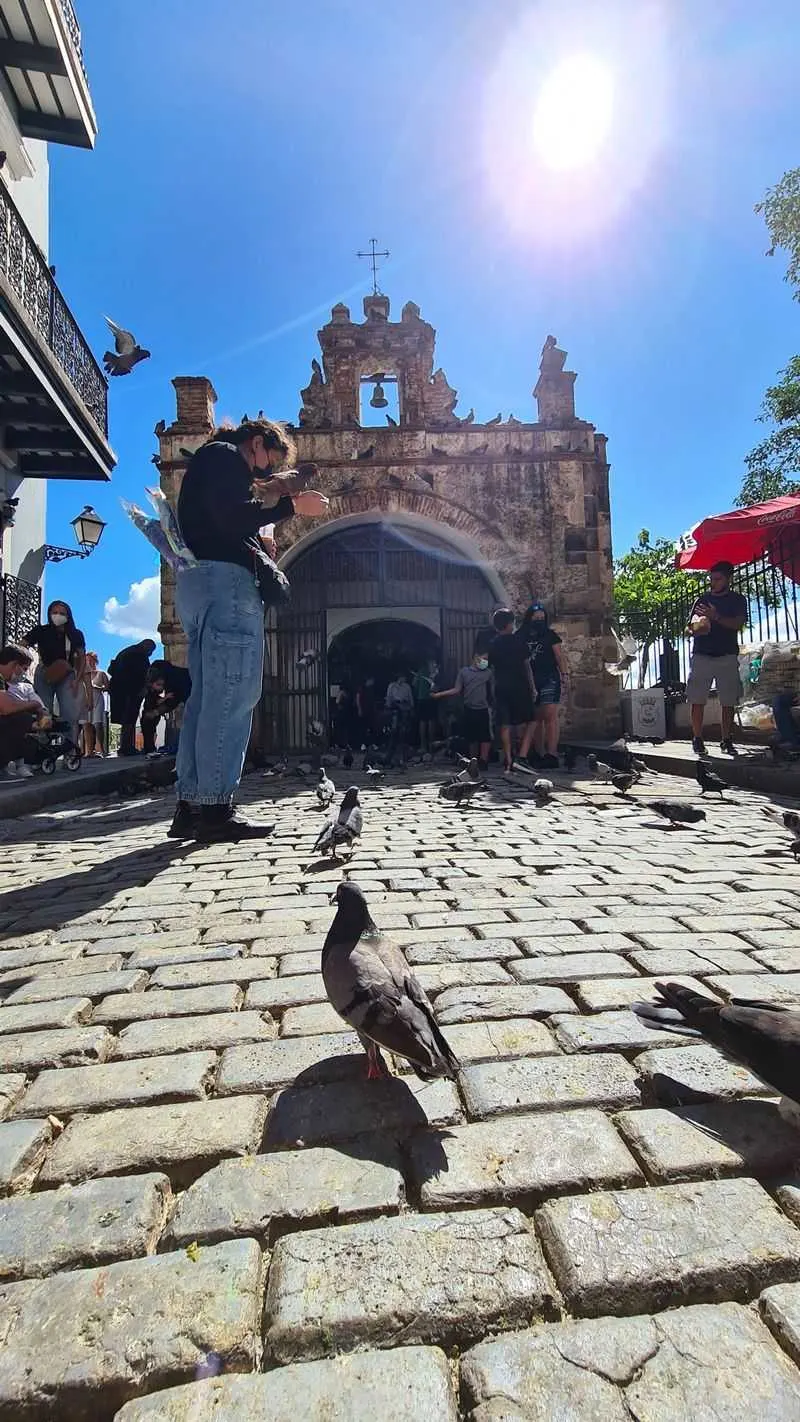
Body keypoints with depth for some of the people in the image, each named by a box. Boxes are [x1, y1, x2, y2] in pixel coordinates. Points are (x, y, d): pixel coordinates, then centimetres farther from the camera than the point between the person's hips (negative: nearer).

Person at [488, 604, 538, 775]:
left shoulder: (492, 644, 7)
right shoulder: (518, 639, -4)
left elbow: (492, 667, 11)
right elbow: (527, 665, -2)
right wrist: (532, 687, 4)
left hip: (501, 688, 4)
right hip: (520, 687, -4)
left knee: (505, 725, 4)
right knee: (529, 722, 4)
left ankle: (508, 762, 4)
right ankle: (521, 757, -9)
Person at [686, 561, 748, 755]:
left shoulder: (737, 600, 11)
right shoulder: (702, 600, 16)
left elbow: (738, 624, -4)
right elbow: (690, 627, 12)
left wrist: (715, 616, -18)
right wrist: (696, 629, -12)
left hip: (727, 656, -1)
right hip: (701, 655, 1)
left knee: (728, 701, -1)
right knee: (697, 699, -5)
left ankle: (727, 741, 6)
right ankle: (697, 739, 1)